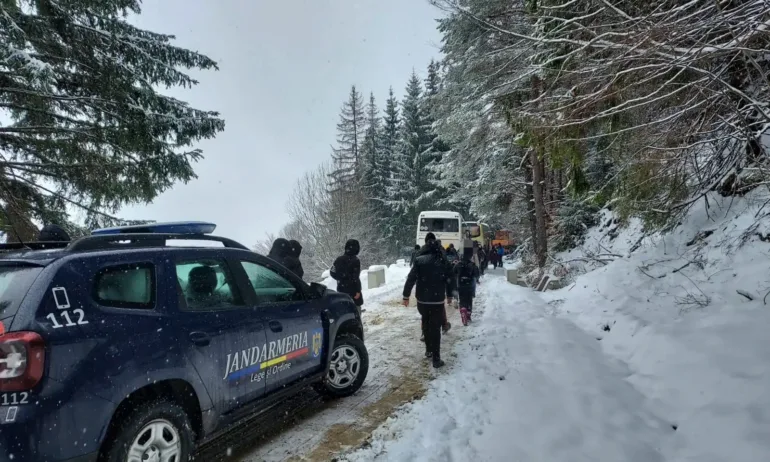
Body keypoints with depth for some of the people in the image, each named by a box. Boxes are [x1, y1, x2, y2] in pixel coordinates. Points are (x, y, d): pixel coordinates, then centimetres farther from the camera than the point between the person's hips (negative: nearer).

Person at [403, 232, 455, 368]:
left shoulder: (419, 260, -7)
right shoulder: (443, 261, -1)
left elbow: (411, 279, -10)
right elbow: (450, 279, 6)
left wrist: (406, 295, -1)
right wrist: (449, 295, 19)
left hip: (422, 300, 0)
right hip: (437, 300, 0)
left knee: (426, 325, 21)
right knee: (435, 328, 2)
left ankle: (429, 350, 32)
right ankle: (436, 358, -2)